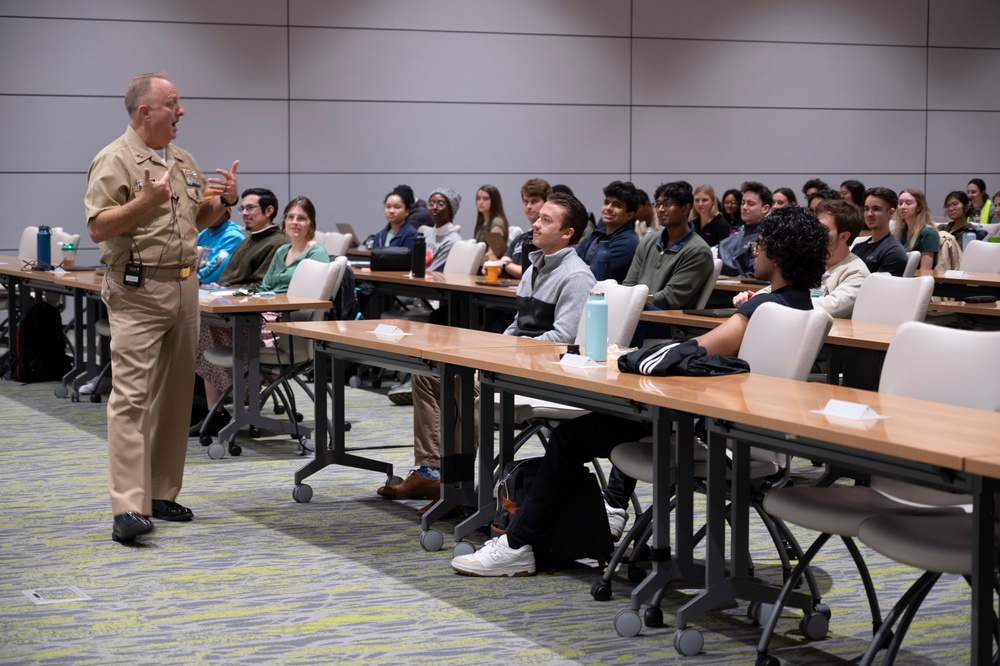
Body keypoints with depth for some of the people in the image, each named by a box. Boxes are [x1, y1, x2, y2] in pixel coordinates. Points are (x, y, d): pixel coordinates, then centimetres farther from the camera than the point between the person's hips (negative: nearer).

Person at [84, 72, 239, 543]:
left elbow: (198, 220, 24)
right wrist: (145, 201, -25)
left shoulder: (183, 161, 16)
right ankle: (128, 508, -15)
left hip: (183, 287, 8)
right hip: (137, 292, -8)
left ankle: (161, 493, 19)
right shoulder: (115, 160, -8)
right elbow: (98, 228, -14)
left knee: (174, 397, 10)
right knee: (132, 397, -11)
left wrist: (225, 200, 5)